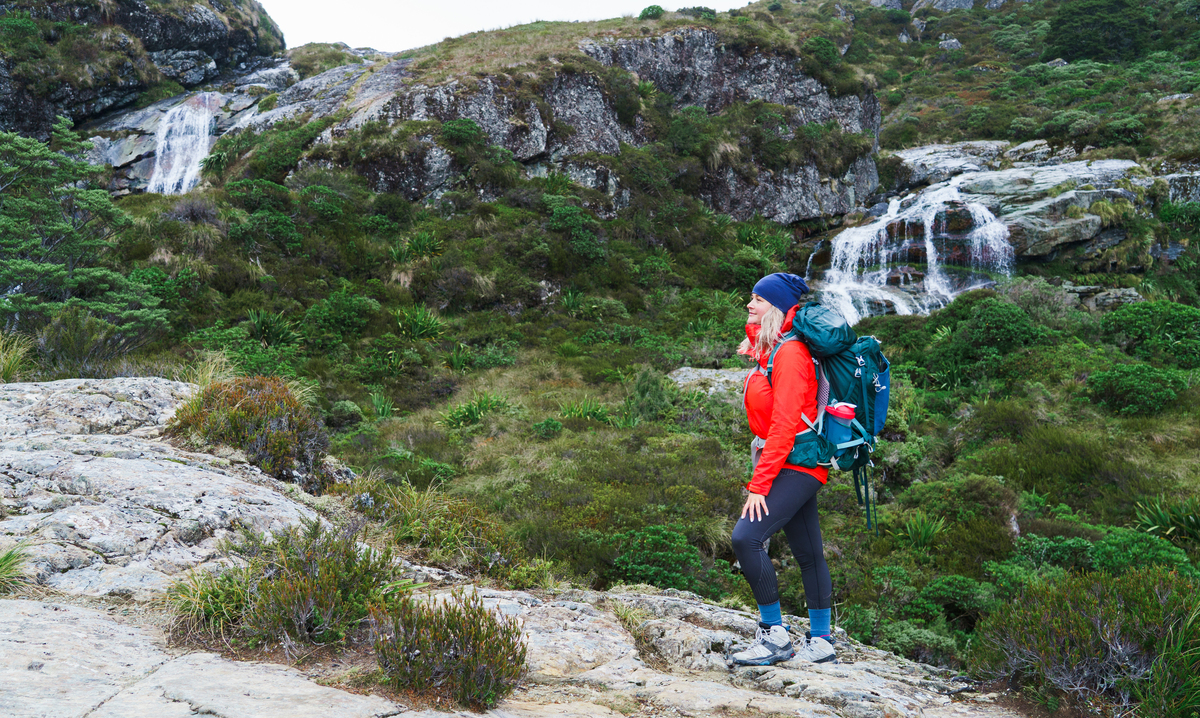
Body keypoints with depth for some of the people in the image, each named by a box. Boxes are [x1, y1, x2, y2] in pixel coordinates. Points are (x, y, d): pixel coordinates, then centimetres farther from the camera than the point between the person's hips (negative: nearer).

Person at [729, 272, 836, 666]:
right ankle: (821, 641, 19)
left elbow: (784, 425, -20)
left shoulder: (790, 353, -15)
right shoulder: (767, 350, 13)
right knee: (808, 554, 12)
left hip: (796, 466, -9)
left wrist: (759, 484, -20)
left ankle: (775, 636, -9)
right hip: (796, 468, 9)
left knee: (746, 538, -17)